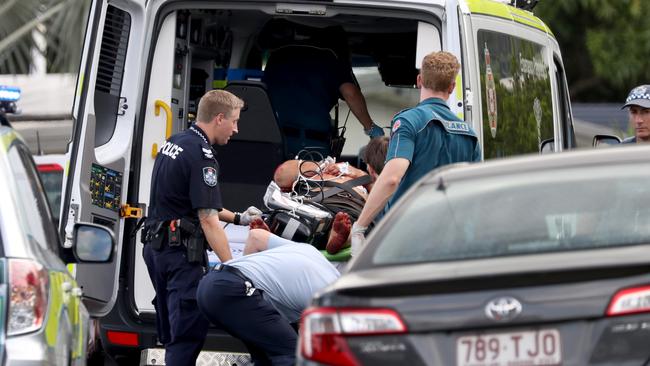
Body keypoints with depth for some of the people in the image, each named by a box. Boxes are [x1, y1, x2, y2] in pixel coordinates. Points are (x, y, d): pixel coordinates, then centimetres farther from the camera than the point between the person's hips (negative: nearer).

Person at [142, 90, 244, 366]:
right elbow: (208, 220, -22)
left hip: (156, 245, 10)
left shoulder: (173, 143, 13)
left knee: (170, 329, 15)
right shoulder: (202, 156, -16)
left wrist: (236, 217, 28)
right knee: (189, 331, -9)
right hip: (181, 250, -10)